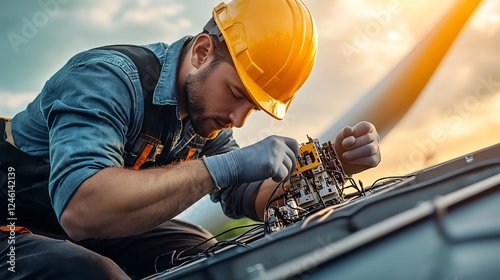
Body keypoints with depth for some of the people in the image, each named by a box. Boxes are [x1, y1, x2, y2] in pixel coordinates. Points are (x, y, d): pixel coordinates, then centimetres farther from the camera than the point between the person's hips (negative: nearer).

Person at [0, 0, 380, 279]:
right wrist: (224, 166, -43)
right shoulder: (108, 77, -29)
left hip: (107, 229, 7)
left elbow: (242, 197, 0)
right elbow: (80, 209, -44)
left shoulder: (205, 110, -5)